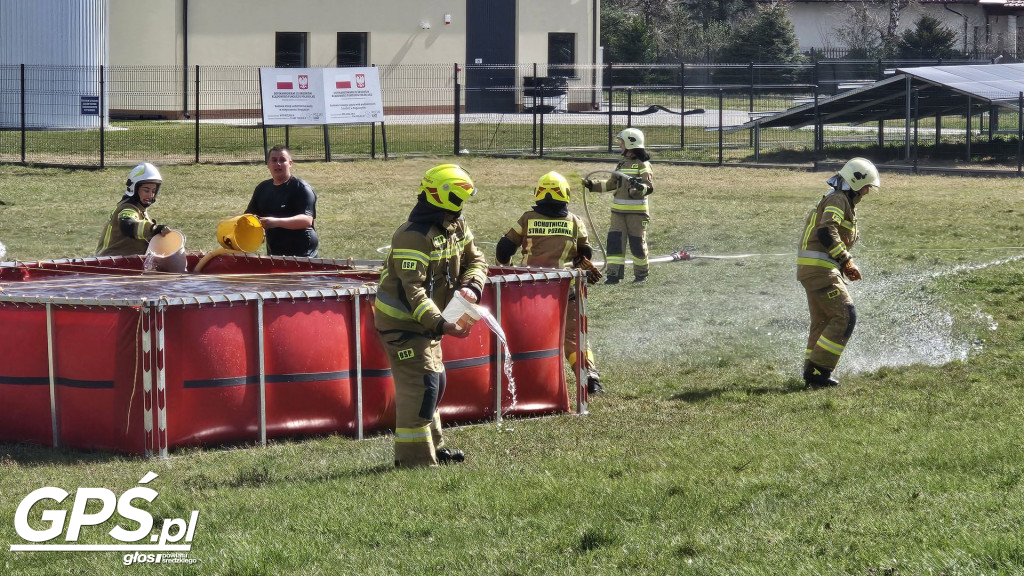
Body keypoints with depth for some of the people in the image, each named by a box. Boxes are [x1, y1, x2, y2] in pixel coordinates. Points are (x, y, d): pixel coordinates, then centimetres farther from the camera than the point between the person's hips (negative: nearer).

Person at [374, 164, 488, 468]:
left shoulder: (456, 226, 3)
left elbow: (475, 260, 9)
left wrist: (471, 287, -14)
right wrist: (441, 325, -38)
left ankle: (432, 445, 32)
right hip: (401, 320, -10)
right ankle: (414, 456, -8)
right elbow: (412, 292, -31)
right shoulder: (414, 237, -26)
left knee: (434, 381, 18)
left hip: (425, 319, 10)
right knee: (420, 384, -13)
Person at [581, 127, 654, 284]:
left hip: (636, 212, -6)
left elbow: (649, 186, -15)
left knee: (638, 242, 2)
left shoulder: (643, 165, -6)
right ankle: (614, 273, -3)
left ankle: (641, 273, 17)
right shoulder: (622, 164, 17)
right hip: (618, 211, 6)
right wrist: (591, 184, 17)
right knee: (614, 241, -3)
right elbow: (611, 184, 23)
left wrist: (640, 187, -35)